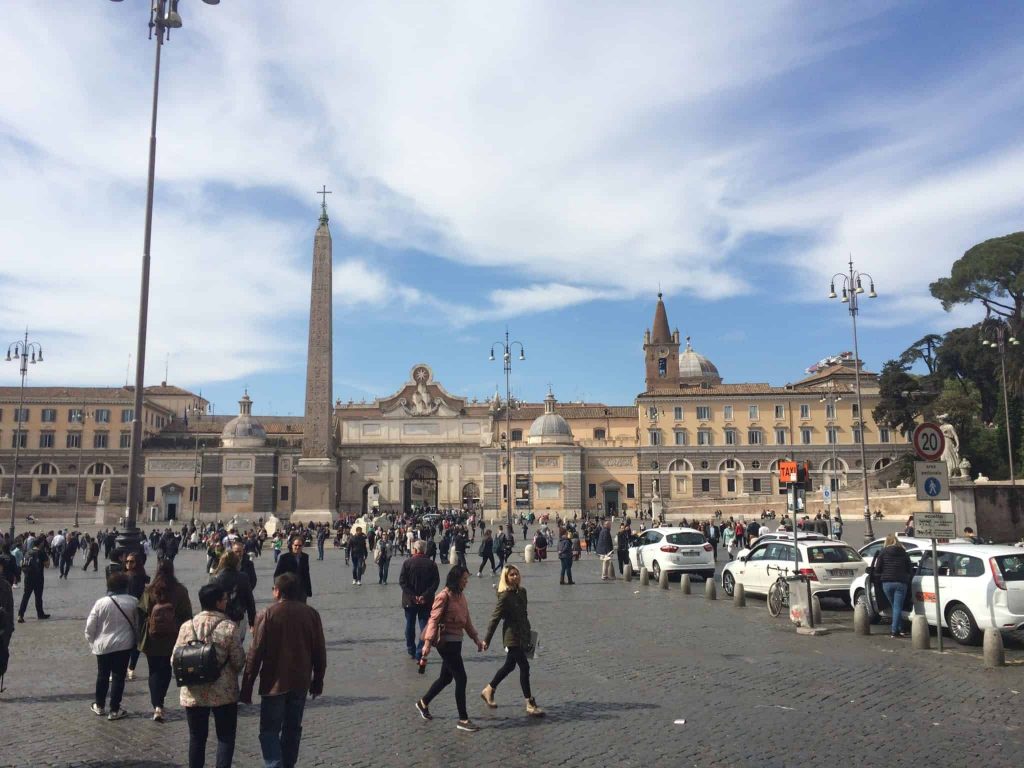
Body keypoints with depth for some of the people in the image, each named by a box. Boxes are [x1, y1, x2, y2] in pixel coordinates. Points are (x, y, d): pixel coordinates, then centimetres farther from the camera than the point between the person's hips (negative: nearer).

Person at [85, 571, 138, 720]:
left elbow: (90, 627, -7)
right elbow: (136, 624, 2)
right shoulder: (132, 602, -9)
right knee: (118, 676, 7)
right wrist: (134, 638, 18)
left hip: (103, 645, 1)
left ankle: (100, 706, 33)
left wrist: (93, 641, 11)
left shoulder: (101, 603, -13)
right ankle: (114, 710, 10)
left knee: (102, 675, 18)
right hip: (124, 645, -1)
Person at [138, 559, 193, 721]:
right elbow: (187, 614, -4)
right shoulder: (180, 591, -8)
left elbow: (141, 614, -5)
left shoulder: (149, 591, -8)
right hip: (172, 639, 0)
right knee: (166, 671, 18)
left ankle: (157, 705, -3)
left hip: (152, 639, 0)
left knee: (154, 671, 8)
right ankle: (159, 703, 20)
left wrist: (141, 636, 4)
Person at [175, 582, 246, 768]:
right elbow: (239, 661, -9)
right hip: (224, 693, -3)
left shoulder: (186, 626, -4)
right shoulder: (229, 627, -13)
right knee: (225, 737, 9)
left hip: (193, 694, 3)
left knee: (197, 738, 16)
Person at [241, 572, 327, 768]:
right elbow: (320, 651, 4)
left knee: (270, 730, 5)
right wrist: (318, 680, 16)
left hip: (274, 682, -3)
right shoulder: (311, 614, 0)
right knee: (292, 729, 17)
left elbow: (255, 653, -10)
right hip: (301, 682, 4)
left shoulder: (267, 614, -10)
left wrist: (247, 687, -3)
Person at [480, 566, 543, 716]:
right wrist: (486, 640, -13)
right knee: (524, 667, -7)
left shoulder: (522, 592, 6)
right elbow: (495, 618, -14)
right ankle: (530, 704, 1)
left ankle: (488, 690, 36)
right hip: (512, 635, -8)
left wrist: (528, 633, 21)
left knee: (509, 666, 19)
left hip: (522, 634, 8)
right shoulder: (505, 596, -16)